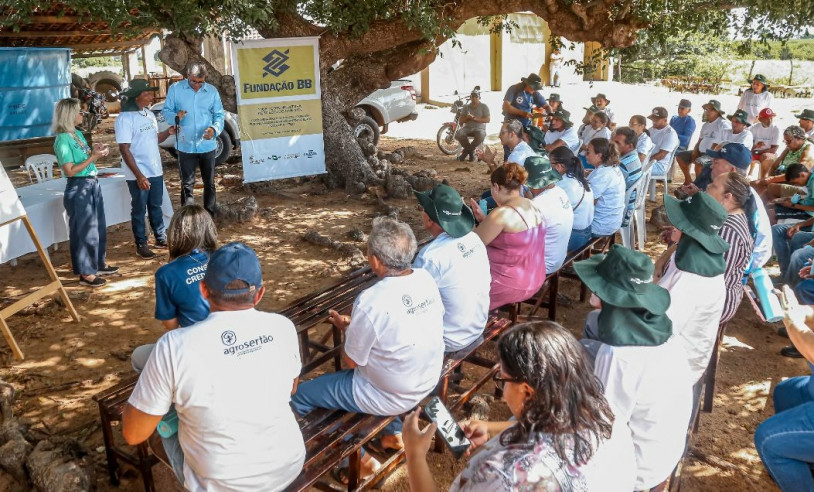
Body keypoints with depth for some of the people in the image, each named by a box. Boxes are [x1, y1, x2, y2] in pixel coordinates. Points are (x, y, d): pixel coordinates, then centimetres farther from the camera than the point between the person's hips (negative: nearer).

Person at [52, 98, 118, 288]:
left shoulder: (78, 134, 11)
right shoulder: (62, 139, -15)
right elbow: (70, 171, -19)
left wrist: (96, 152, 0)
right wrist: (92, 157, -19)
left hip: (93, 185, 9)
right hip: (78, 189, -9)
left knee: (99, 227, 17)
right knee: (84, 230, -1)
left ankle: (99, 264, 32)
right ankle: (85, 273, 10)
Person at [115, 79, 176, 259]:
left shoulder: (149, 114, 8)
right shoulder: (125, 118, -16)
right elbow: (124, 149, -19)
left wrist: (168, 132, -2)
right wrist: (139, 175, -23)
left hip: (155, 171, 7)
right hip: (138, 175, -7)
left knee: (156, 206, 18)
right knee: (139, 210, 5)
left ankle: (161, 237, 30)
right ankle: (141, 245, 16)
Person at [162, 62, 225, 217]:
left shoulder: (212, 91, 1)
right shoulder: (175, 89, -3)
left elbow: (219, 115, 2)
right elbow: (166, 111, 0)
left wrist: (214, 129, -19)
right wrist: (176, 116, -23)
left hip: (207, 145, 2)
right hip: (185, 146, -2)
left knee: (209, 183, 13)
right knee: (187, 184, 4)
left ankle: (210, 216, 27)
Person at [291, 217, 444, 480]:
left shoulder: (371, 302, -30)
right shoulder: (426, 279, -10)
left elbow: (351, 361, -16)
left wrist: (347, 328, 2)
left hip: (391, 396, -7)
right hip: (429, 381, 7)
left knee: (299, 396, 7)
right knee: (372, 363, 34)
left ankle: (360, 458, 15)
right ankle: (393, 433, 34)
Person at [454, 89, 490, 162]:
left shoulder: (484, 106, 5)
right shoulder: (466, 106, 13)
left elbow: (488, 119, -7)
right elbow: (460, 121, 10)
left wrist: (475, 118, -18)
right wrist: (467, 118, -13)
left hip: (479, 128, -2)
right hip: (467, 127, 2)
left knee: (480, 136, -39)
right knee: (458, 134, -31)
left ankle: (466, 151, -13)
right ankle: (471, 151, -7)